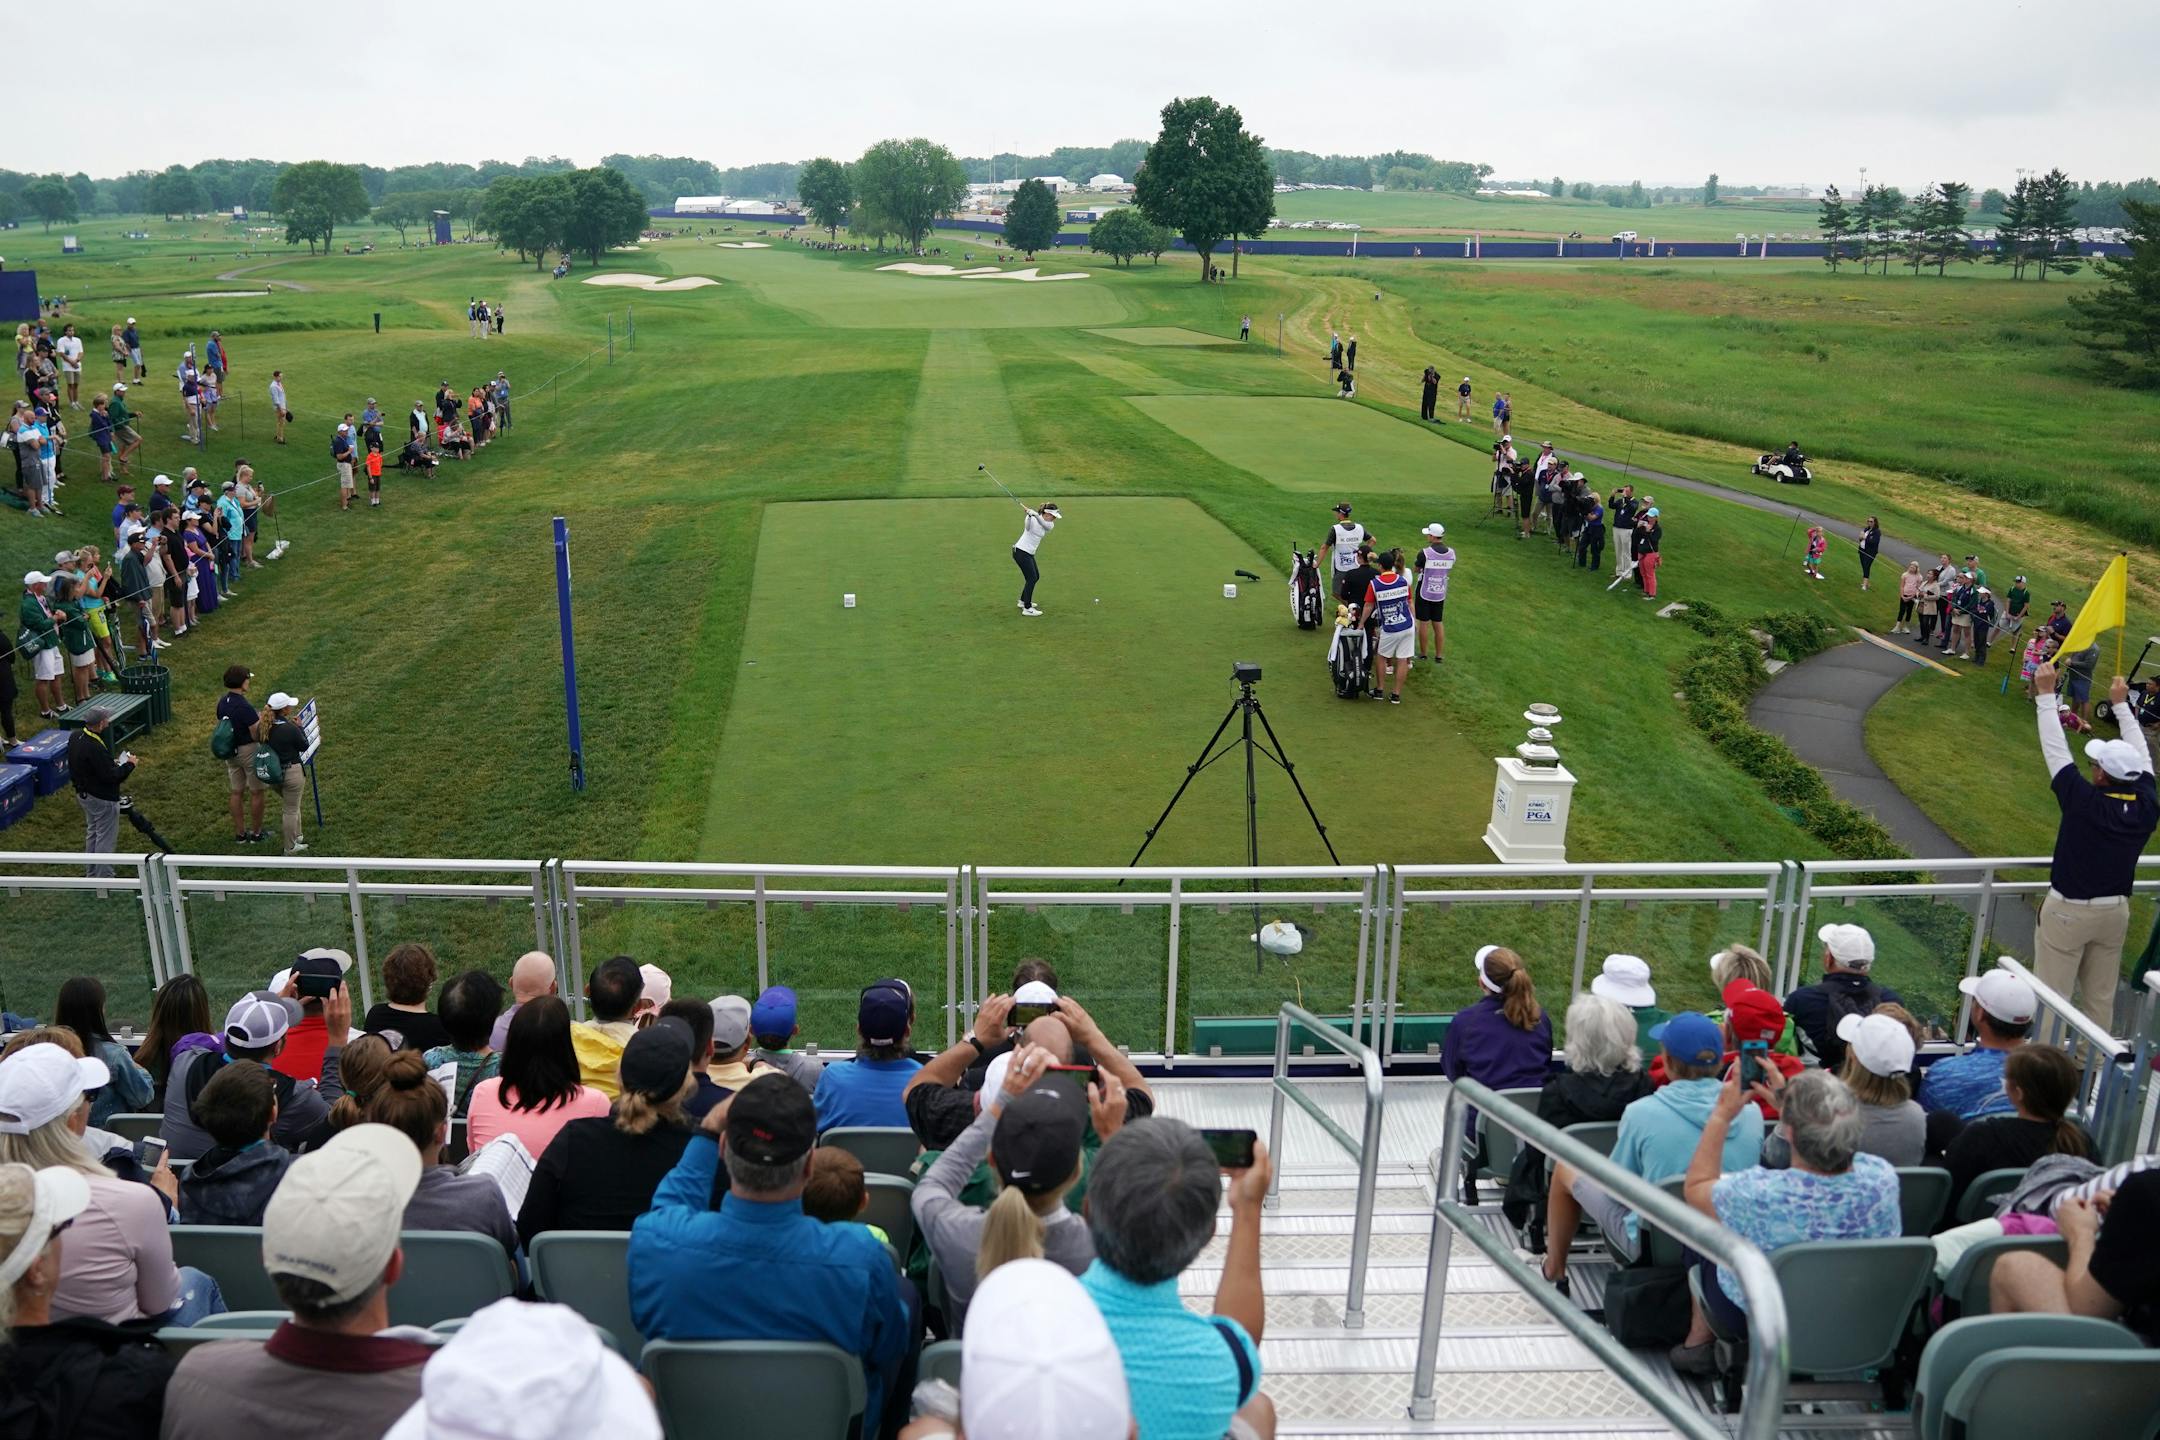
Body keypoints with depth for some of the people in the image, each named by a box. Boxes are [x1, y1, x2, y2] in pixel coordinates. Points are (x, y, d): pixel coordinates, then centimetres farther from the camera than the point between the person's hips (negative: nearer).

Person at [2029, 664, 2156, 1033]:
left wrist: (2045, 695, -6)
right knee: (2101, 999, 17)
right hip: (2115, 912, 6)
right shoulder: (2146, 807, -9)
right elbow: (2142, 757, 7)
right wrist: (2121, 704, 17)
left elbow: (2055, 750, -15)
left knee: (2052, 997, 2)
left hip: (2068, 911, -6)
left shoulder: (2083, 802, -22)